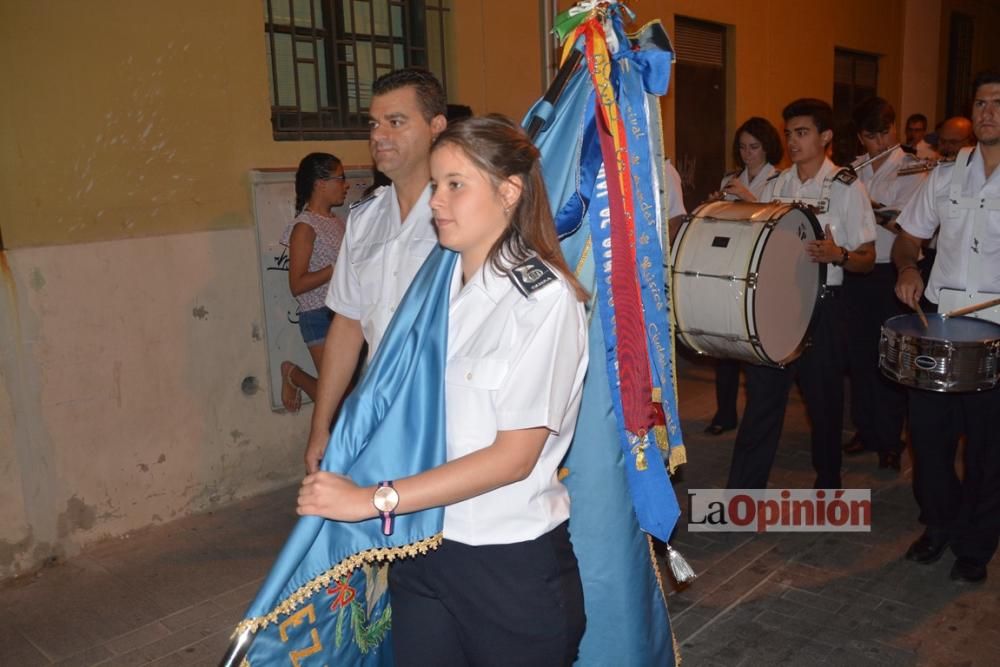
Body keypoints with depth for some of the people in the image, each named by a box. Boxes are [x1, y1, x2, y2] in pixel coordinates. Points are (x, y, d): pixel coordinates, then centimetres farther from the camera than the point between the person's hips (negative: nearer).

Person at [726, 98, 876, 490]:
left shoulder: (847, 188, -3)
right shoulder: (775, 186, 10)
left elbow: (867, 260, -4)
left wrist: (837, 255, -24)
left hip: (823, 306, -3)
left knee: (824, 402, 10)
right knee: (761, 399, 1)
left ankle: (828, 485, 32)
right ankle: (740, 499, 4)